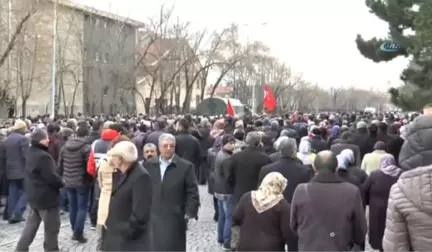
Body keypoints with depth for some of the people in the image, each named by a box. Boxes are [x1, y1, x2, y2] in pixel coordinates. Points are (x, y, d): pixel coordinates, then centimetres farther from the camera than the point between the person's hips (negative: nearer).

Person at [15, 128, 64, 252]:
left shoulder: (30, 153, 7)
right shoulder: (43, 156, -24)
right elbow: (51, 177, -26)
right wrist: (61, 182, -6)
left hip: (33, 196, 9)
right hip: (47, 197, -9)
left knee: (30, 226, 18)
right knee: (52, 228, 5)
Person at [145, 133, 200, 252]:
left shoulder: (186, 166, -5)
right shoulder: (150, 164, 6)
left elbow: (192, 192, -5)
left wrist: (190, 213, -11)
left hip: (174, 219, -3)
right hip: (152, 217, 3)